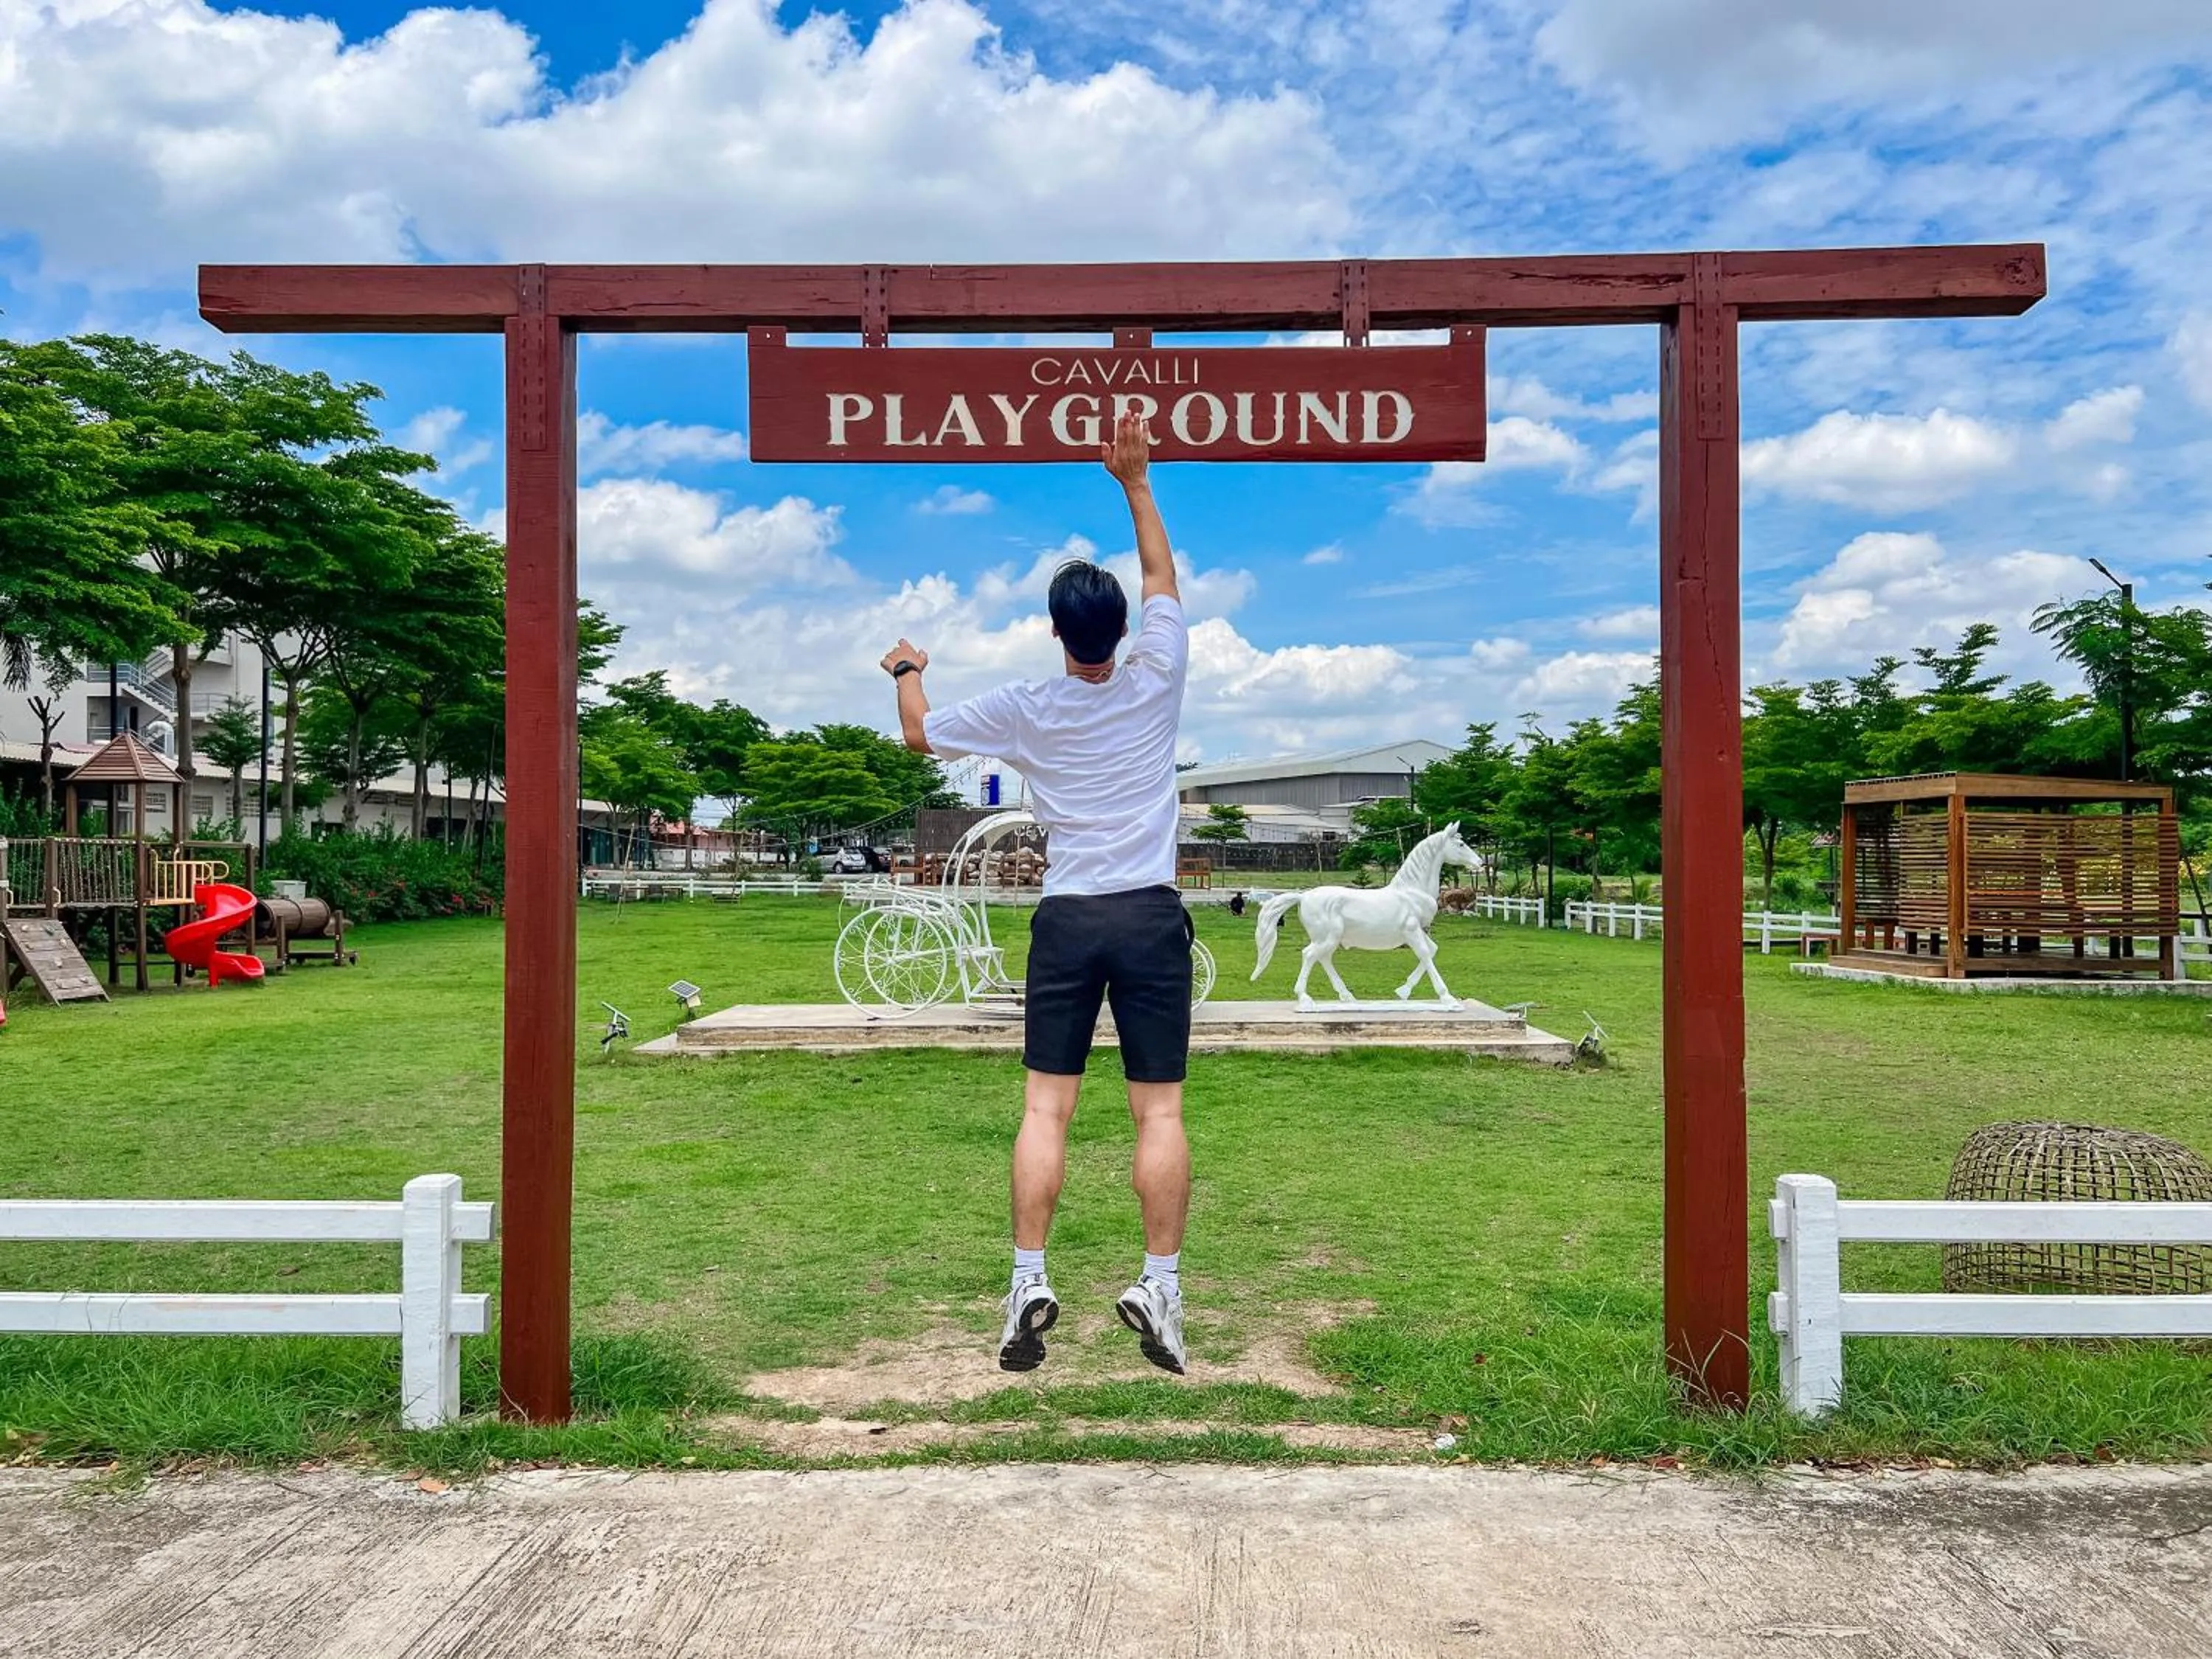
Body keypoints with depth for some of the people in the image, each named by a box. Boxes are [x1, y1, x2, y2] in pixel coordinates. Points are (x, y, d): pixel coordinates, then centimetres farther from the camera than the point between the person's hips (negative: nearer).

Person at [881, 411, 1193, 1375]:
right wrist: (1134, 481, 20)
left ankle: (1029, 1285, 2)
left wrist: (907, 669, 33)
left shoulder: (1025, 710, -2)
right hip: (1153, 916, 0)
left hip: (1068, 920, 0)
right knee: (1159, 1110, 2)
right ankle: (1160, 1290, 2)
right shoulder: (1157, 681, -2)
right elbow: (1163, 578, 15)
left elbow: (919, 733, 14)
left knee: (1045, 1108, 4)